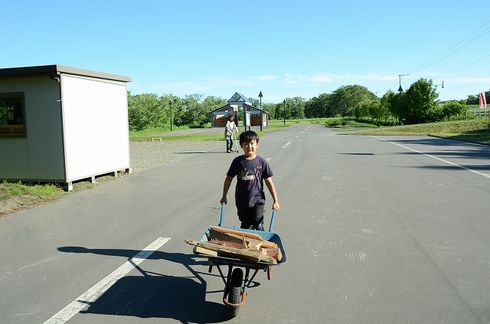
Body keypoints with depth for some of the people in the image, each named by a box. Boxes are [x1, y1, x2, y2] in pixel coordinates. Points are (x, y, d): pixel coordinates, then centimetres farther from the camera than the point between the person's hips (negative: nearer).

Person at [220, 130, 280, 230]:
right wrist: (224, 197, 7)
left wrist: (275, 201, -3)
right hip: (242, 201, 2)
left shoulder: (261, 162, -7)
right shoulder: (237, 161, -5)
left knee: (258, 226, -7)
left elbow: (269, 182, -3)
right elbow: (229, 178, 5)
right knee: (245, 226, 15)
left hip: (257, 200, -2)